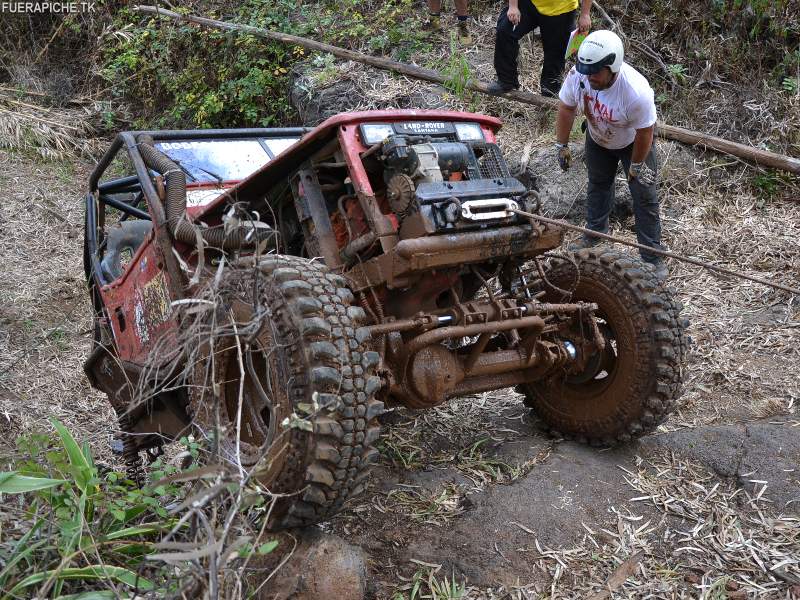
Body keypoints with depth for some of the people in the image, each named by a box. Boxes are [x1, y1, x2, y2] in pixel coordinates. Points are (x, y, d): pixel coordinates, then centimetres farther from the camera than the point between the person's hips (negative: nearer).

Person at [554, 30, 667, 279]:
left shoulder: (636, 90, -43)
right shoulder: (577, 74, -32)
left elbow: (644, 132, -27)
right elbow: (566, 108, -12)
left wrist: (636, 166, -14)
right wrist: (562, 145, -4)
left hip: (633, 142, -4)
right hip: (597, 139, 4)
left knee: (645, 197, 0)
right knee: (597, 184, 22)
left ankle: (652, 256, 11)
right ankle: (595, 232, 46)